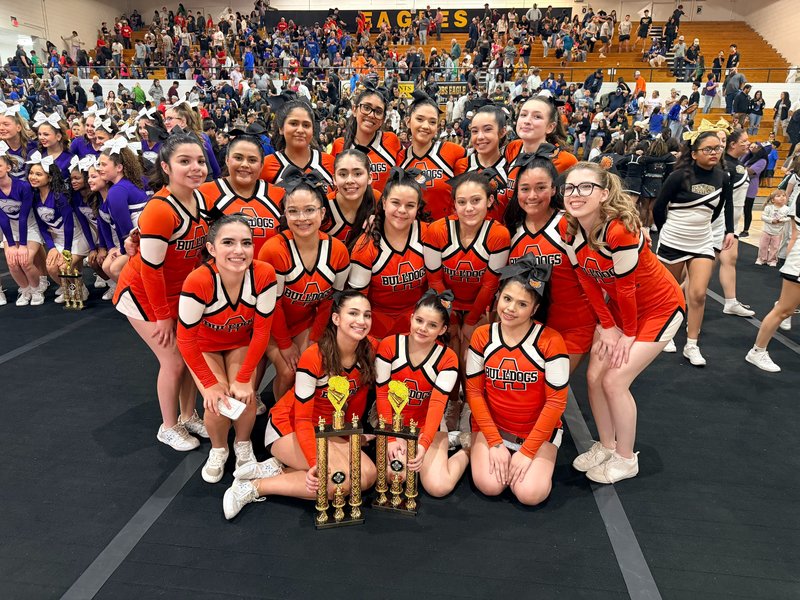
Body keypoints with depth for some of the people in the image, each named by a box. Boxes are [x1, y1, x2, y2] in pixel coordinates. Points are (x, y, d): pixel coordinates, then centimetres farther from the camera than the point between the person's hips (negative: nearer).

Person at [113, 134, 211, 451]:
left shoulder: (202, 199, -7)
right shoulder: (159, 210, -29)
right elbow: (150, 269, -24)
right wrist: (163, 316, -17)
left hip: (180, 290, 7)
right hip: (144, 294, -6)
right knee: (173, 361, -1)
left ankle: (188, 416, 31)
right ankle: (168, 427, 23)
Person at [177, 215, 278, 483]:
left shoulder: (264, 274, -31)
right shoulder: (198, 282, -35)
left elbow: (261, 331, -19)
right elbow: (186, 340, -22)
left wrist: (244, 380, -16)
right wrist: (211, 384, -18)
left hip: (243, 344, 1)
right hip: (204, 346, -1)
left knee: (245, 397, -18)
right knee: (217, 403, -19)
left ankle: (243, 445, 16)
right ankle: (218, 449, 15)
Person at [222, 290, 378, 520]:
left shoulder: (370, 350, -11)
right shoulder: (313, 358, -26)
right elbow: (302, 419, -22)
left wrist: (350, 434, 14)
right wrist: (315, 464, -34)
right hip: (288, 428, -7)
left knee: (368, 475, -13)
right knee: (344, 477, -25)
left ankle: (279, 469, -5)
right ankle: (255, 487, -12)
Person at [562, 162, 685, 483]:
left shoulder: (620, 231, -35)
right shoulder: (569, 229, -14)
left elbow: (626, 288, -25)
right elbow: (588, 282, -6)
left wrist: (628, 334, -13)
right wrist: (607, 327, -4)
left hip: (659, 307, -6)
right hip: (617, 306, 6)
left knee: (614, 381, -8)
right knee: (594, 376, 3)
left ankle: (626, 459, 15)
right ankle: (606, 446, 26)